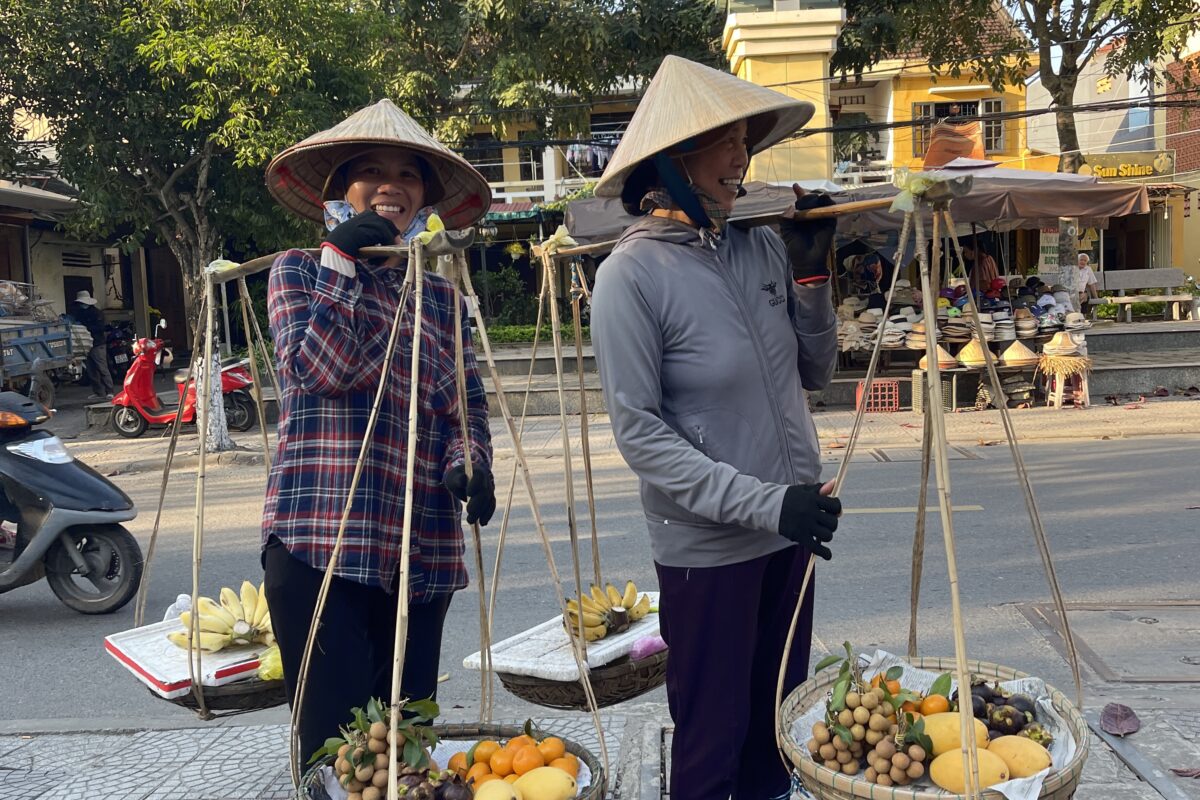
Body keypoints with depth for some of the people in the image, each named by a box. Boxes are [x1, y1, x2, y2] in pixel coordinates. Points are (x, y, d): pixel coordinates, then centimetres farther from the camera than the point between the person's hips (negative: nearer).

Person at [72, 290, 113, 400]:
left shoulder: (97, 313, -6)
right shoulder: (78, 312, 14)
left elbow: (100, 327, -16)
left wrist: (87, 328, -22)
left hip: (97, 345, -7)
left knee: (102, 369, -8)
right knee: (91, 370, 7)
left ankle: (109, 392, -7)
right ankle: (99, 392, 13)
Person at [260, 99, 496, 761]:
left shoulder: (438, 294, 16)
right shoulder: (299, 271, 7)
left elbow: (467, 401, 13)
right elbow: (315, 368, -10)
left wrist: (468, 461, -7)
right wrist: (343, 262, -8)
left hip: (422, 546, 4)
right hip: (322, 539, -4)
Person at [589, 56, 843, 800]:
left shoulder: (761, 248, 0)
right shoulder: (634, 272, -15)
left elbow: (815, 372, 9)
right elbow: (639, 432, -17)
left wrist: (811, 271, -6)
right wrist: (765, 502, -23)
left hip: (790, 531, 6)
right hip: (707, 548, -5)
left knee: (778, 725, 21)